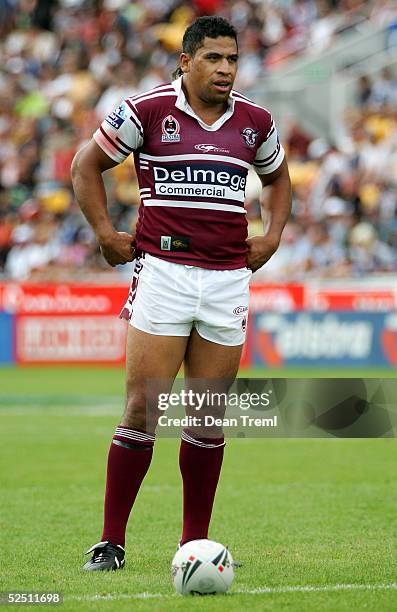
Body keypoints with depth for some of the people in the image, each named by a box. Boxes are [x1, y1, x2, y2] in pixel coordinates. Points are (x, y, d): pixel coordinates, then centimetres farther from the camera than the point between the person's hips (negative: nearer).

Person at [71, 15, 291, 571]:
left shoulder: (256, 122, 8)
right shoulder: (147, 110, -3)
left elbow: (278, 176, 28)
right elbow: (86, 166, 6)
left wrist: (272, 238, 14)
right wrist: (107, 235, 1)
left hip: (229, 277, 4)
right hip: (163, 270, -4)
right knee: (142, 409, -7)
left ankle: (195, 542, 12)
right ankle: (110, 541, -1)